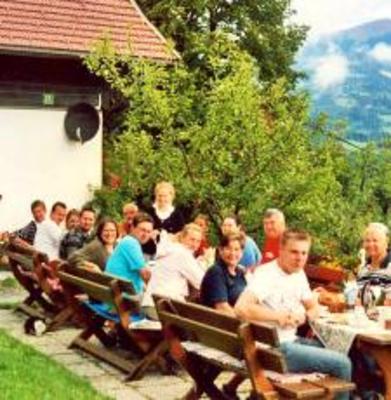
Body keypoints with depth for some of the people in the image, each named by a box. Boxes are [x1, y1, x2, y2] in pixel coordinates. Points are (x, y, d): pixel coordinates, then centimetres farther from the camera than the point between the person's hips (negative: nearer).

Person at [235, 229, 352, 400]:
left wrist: (304, 316, -6)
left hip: (291, 341, 9)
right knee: (342, 364, -11)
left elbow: (314, 307, 18)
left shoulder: (298, 273, 8)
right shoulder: (265, 275, -18)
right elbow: (241, 308, -32)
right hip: (274, 349, -9)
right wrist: (279, 316, -24)